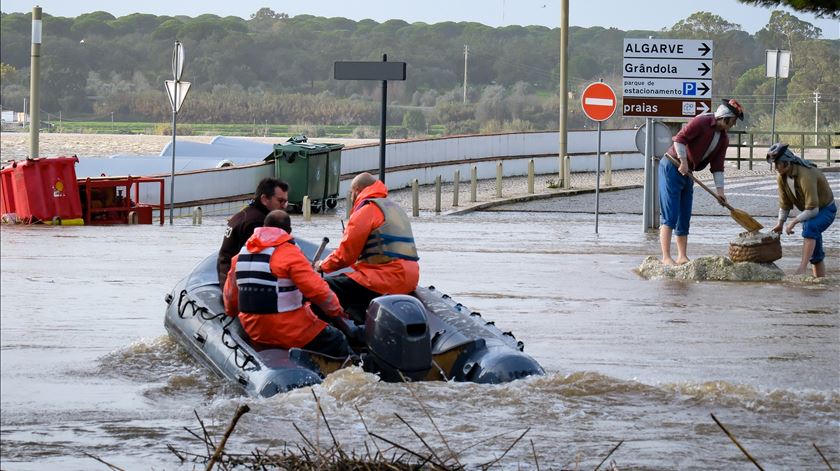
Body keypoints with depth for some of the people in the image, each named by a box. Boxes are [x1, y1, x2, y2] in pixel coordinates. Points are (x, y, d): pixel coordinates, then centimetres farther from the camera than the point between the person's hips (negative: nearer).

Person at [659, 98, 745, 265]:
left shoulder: (724, 139, 8)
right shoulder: (702, 122, -16)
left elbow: (717, 167, 8)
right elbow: (680, 138, -22)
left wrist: (720, 190, -1)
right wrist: (683, 162, -21)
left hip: (687, 173, 9)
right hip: (671, 168, -9)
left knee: (684, 217, 10)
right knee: (670, 215, -12)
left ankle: (682, 257, 16)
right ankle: (666, 257, -15)